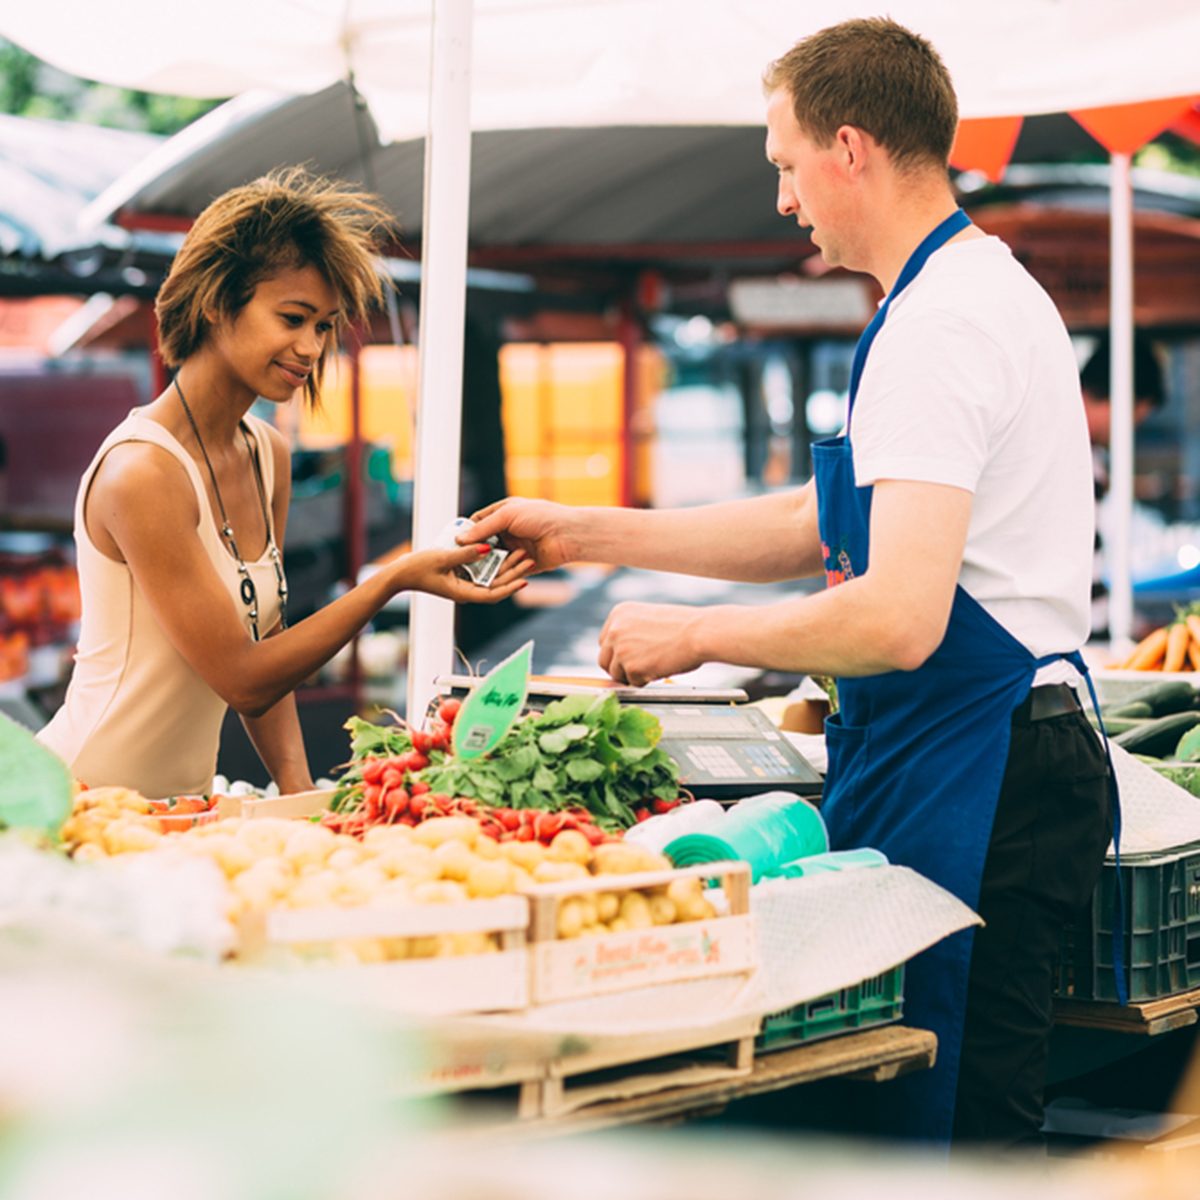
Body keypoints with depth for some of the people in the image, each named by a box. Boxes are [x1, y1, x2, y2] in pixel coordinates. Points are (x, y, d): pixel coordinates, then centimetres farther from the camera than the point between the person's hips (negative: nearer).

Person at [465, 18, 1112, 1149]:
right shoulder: (986, 290, 17)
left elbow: (898, 620, -25)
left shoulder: (938, 326, -17)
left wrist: (692, 635, -11)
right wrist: (583, 534, 22)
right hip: (985, 761, 10)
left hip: (964, 781, -10)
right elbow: (813, 525, 22)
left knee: (943, 1128, -4)